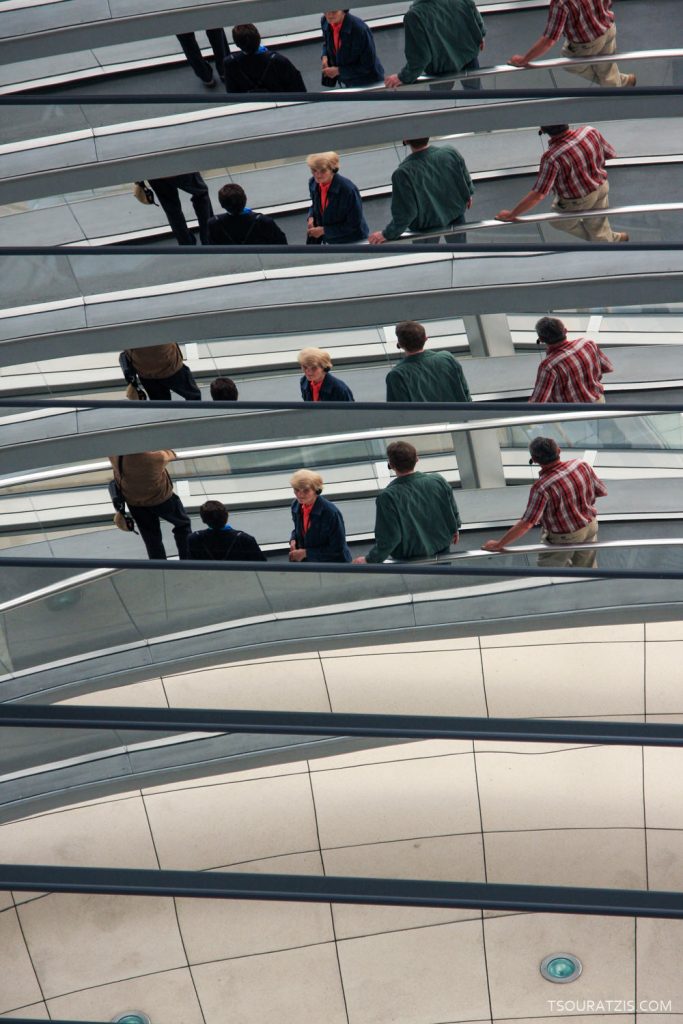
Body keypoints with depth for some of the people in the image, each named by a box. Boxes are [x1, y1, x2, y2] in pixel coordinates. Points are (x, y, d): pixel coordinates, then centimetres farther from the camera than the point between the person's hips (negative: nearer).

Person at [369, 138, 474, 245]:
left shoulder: (403, 173, -38)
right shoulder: (451, 152, -25)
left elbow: (405, 213, -29)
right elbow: (466, 181, -6)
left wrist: (387, 234, -14)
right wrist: (468, 196, 16)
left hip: (426, 228, -3)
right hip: (455, 215, 3)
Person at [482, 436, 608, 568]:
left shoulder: (542, 487, -35)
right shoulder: (581, 465, -19)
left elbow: (526, 524, -31)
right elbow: (602, 491, -2)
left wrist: (498, 545, -21)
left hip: (564, 538, -6)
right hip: (590, 527, 6)